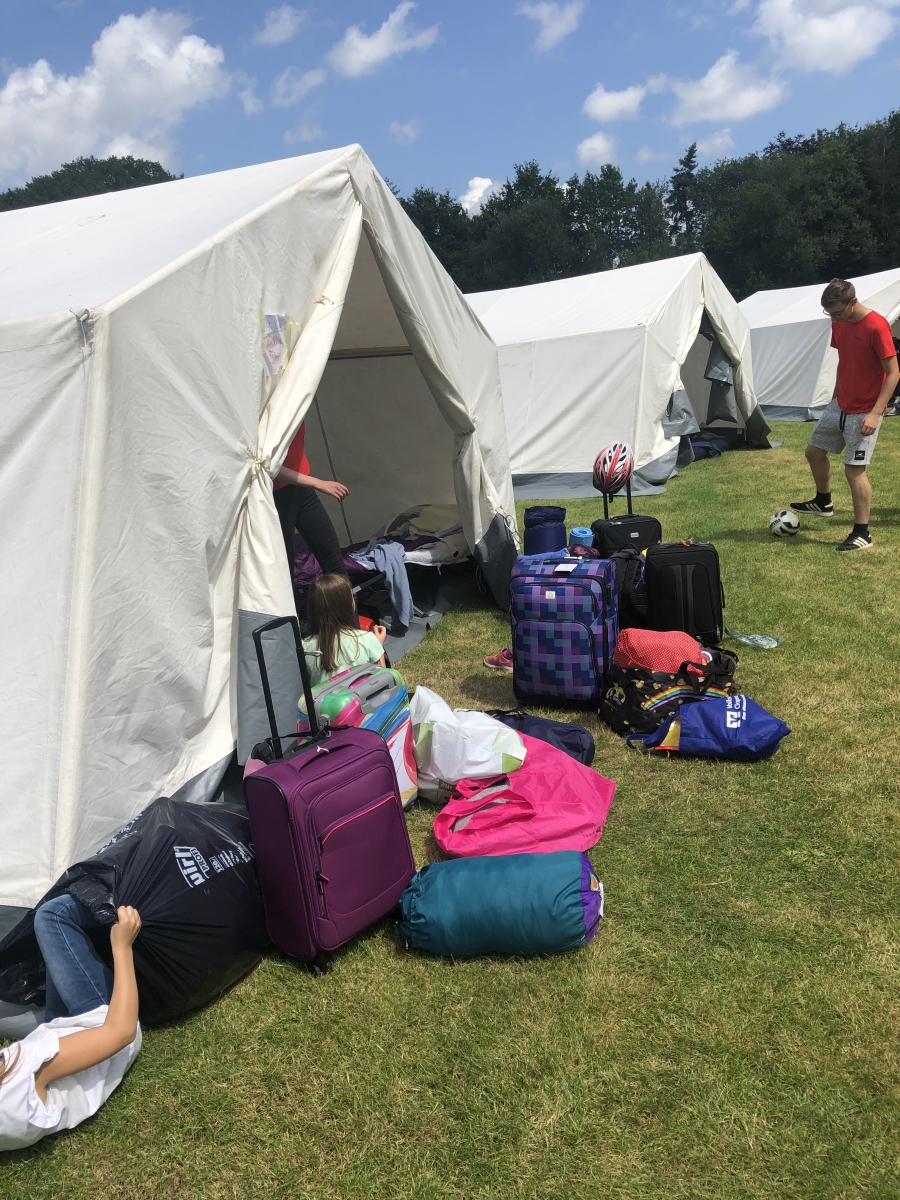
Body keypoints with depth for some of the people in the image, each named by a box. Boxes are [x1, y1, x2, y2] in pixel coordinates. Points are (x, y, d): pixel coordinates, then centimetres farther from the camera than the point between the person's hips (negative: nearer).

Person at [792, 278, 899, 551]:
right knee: (814, 451, 16)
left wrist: (875, 413, -25)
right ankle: (823, 502, 40)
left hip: (864, 412, -8)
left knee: (854, 469, -8)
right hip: (839, 406, 8)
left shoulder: (876, 326, -20)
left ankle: (862, 534, 4)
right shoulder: (839, 324, 3)